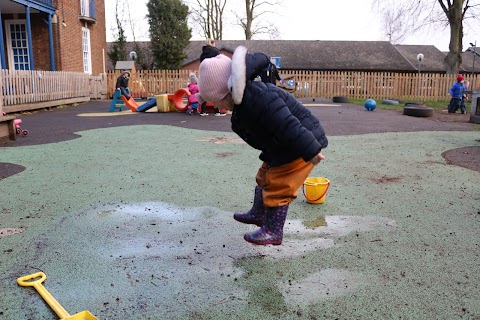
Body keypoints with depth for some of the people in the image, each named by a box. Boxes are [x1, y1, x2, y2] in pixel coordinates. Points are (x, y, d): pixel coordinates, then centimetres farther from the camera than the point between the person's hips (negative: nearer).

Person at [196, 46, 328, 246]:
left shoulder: (258, 99, -33)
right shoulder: (243, 102, 0)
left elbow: (289, 126, -34)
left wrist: (310, 152, -31)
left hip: (299, 146, -11)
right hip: (281, 148, 11)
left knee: (277, 187, -7)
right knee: (264, 178, 22)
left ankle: (273, 231, 9)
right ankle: (258, 214, 42)